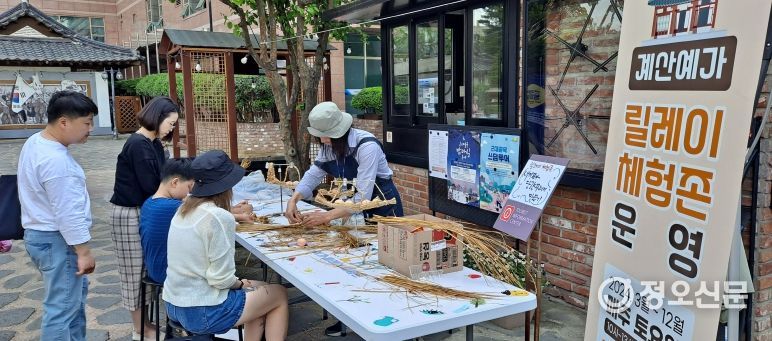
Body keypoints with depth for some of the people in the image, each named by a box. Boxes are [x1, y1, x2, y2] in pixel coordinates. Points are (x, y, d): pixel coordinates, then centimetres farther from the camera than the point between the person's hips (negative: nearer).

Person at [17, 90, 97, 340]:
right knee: (62, 309, -2)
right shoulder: (56, 161, -27)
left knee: (75, 296, 25)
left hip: (40, 233, 11)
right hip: (57, 240, -11)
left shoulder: (35, 142, 6)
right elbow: (68, 214, -25)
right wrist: (84, 251, -18)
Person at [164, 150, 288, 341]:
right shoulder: (219, 218, -22)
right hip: (203, 313, -8)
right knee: (279, 294, 11)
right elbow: (222, 279, -21)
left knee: (259, 291, 25)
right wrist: (240, 284, -3)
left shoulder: (184, 210, 3)